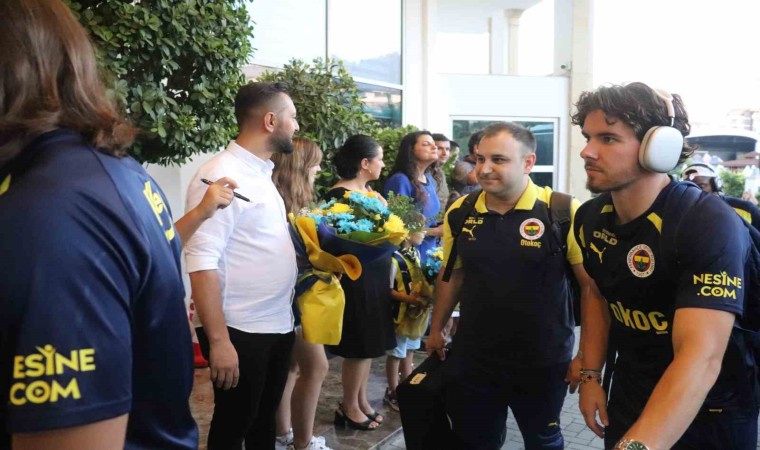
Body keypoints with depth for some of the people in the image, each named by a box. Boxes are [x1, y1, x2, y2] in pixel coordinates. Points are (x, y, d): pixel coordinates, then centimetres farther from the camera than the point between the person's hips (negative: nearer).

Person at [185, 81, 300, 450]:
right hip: (241, 332, -8)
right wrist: (218, 340, -24)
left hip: (278, 325, 8)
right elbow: (202, 263, -23)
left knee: (264, 418, 21)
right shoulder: (220, 176, -18)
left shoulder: (262, 172, 10)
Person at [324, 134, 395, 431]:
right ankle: (349, 408, 17)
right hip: (355, 278, -9)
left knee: (369, 343, 16)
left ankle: (361, 400, 29)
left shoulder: (369, 191, 12)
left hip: (375, 275, 9)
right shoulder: (340, 195, -16)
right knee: (358, 345, 2)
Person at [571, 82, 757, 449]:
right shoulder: (590, 218, -6)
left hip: (708, 416, -5)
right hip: (628, 399, 5)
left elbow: (701, 358, -37)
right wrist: (591, 375, 5)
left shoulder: (709, 224, -28)